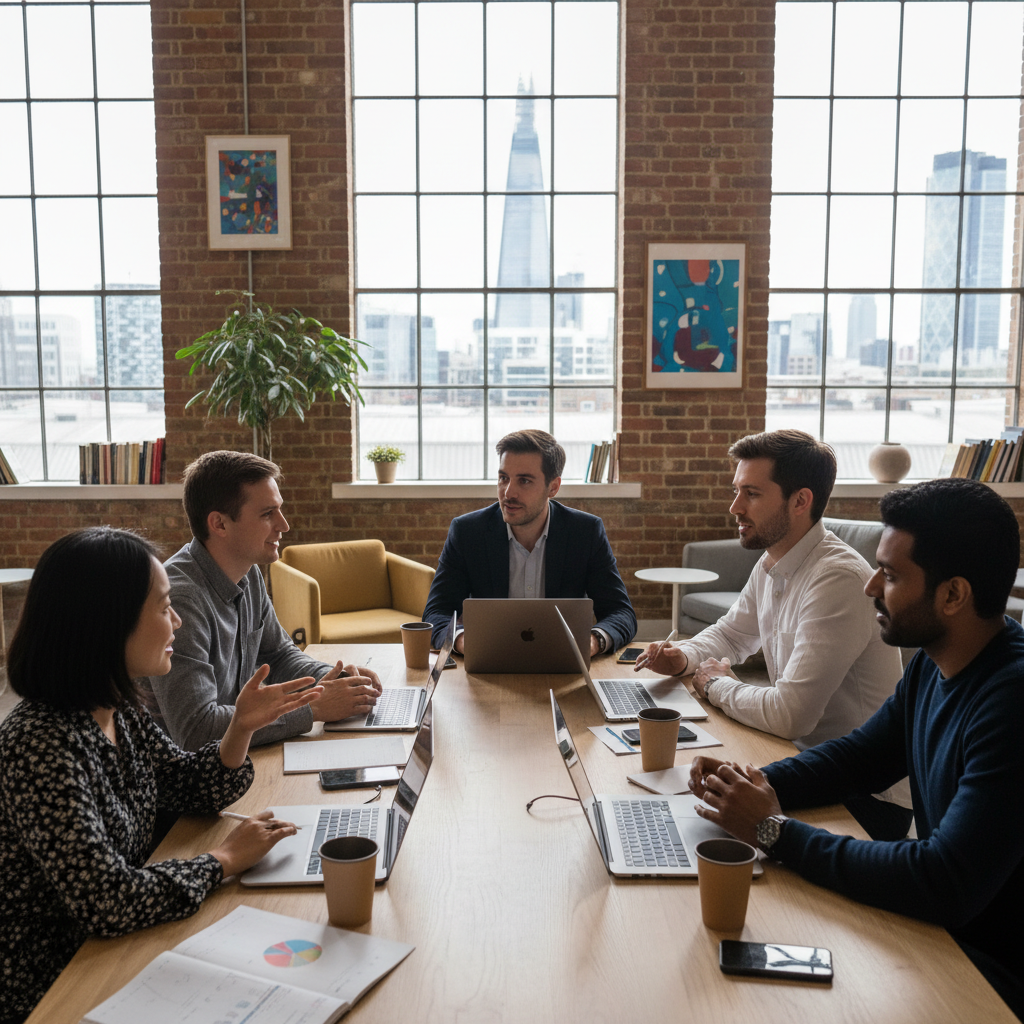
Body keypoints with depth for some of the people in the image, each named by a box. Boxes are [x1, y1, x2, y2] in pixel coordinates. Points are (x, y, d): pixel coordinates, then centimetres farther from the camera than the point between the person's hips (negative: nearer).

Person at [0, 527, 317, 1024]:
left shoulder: (120, 710, -3)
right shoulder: (41, 745, -29)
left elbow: (191, 791, 10)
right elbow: (109, 901, -31)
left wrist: (242, 727, -8)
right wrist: (224, 859, -17)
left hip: (113, 948, 7)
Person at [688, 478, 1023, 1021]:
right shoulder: (934, 662, -1)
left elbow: (945, 884, -33)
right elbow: (860, 754, 11)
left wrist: (776, 831, -24)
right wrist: (754, 783, -7)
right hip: (940, 919, 7)